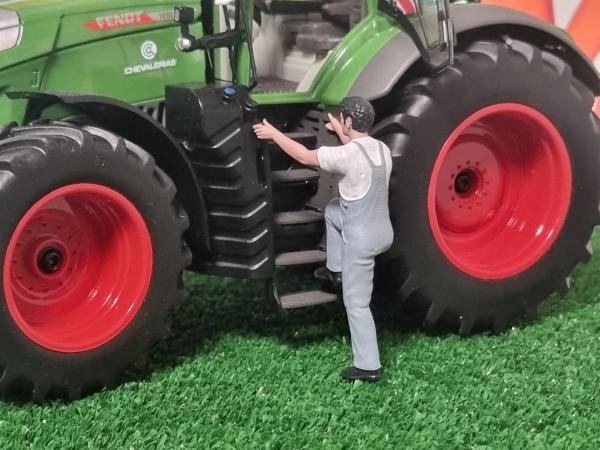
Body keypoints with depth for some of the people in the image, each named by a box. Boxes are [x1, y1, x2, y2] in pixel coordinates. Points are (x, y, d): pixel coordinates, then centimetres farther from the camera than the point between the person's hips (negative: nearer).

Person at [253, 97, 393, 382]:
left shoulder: (347, 155, -22)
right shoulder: (381, 149, 2)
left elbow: (304, 156, -11)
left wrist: (273, 133, 0)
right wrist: (341, 133, 34)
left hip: (362, 238, -8)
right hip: (383, 230, 8)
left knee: (356, 303, 4)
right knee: (333, 210, 28)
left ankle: (368, 366, 10)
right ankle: (336, 270, 32)